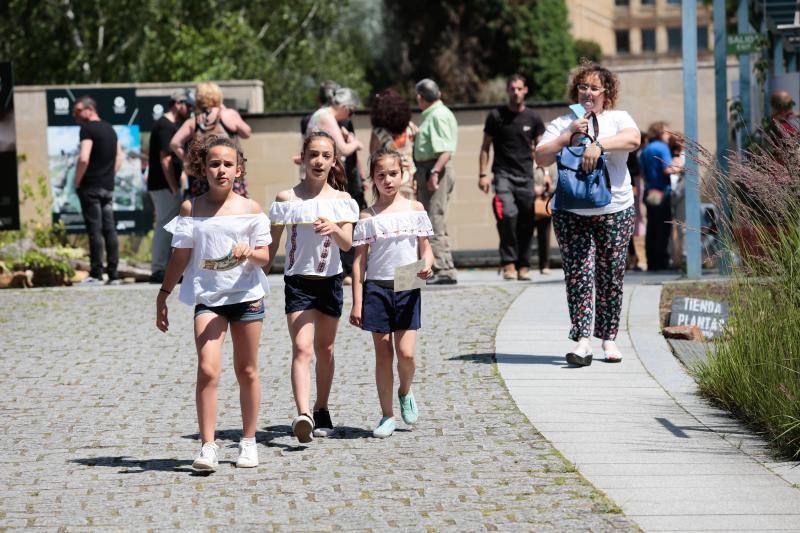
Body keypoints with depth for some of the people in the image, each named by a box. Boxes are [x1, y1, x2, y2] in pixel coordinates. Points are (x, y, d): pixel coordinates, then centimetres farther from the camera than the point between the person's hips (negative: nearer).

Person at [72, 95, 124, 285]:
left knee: (94, 230, -7)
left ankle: (96, 274, -8)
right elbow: (120, 157, 21)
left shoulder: (88, 129, -11)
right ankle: (113, 274, 6)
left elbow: (84, 159, -21)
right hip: (108, 187, 8)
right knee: (109, 229, 6)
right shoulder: (110, 129, 15)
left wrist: (77, 182, -10)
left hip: (91, 187, -8)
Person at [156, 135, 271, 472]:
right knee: (208, 370, -15)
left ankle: (248, 441, 24)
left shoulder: (250, 209, 1)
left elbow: (264, 257, 1)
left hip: (246, 296, 1)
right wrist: (163, 295, 7)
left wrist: (250, 252, -21)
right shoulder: (191, 208, 2)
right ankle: (208, 447, -15)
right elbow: (181, 257, 8)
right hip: (208, 298, -1)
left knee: (247, 372, 10)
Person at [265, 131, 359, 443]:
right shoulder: (287, 199, -1)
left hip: (330, 280, 2)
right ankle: (303, 415, -31)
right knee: (302, 349, -17)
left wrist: (333, 228, -32)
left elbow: (347, 244, -10)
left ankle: (321, 410, 30)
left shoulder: (341, 200, 2)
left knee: (325, 349, 14)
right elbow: (273, 243, 5)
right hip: (298, 281, -2)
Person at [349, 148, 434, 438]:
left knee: (406, 353, -8)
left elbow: (425, 248, 10)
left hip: (408, 289, 0)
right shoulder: (368, 217, 2)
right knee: (383, 354, 4)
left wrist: (427, 265, -14)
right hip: (377, 288, 0)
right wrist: (357, 303, -2)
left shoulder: (415, 209, 5)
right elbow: (359, 261, 2)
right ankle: (387, 415, 14)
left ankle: (405, 393, 24)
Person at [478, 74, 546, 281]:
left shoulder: (533, 118, 10)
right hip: (503, 174, -2)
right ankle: (508, 263, -15)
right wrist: (482, 174, -1)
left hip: (526, 176, 2)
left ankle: (524, 266, 9)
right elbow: (485, 146, 7)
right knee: (507, 214, -21)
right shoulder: (496, 116, 5)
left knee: (526, 223, 0)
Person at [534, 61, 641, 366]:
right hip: (572, 213, 0)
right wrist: (569, 136, -10)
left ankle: (609, 338, 12)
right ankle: (582, 341, -13)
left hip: (615, 211, 0)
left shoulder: (617, 119, 8)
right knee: (579, 275, -10)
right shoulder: (562, 124, 11)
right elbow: (541, 158, -1)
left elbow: (633, 139, -14)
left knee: (611, 277, 2)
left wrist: (598, 144, -25)